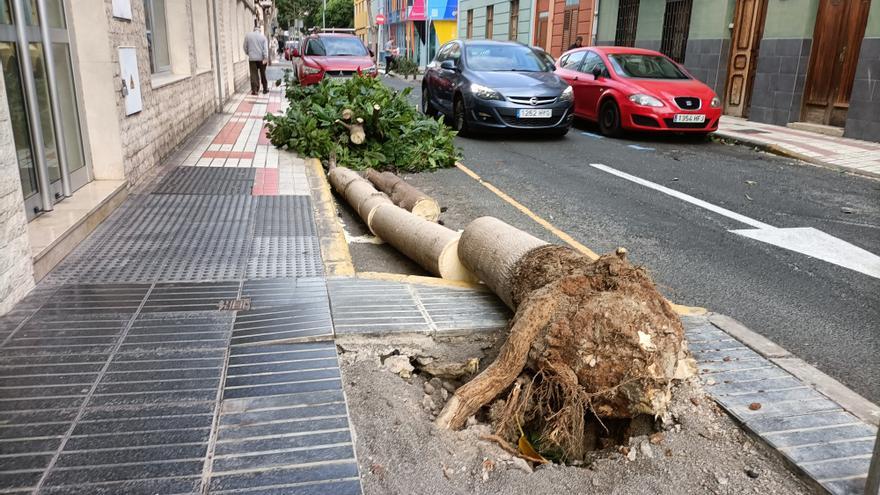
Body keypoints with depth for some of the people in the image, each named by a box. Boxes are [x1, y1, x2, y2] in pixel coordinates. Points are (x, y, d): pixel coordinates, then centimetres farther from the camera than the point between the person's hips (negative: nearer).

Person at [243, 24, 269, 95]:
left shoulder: (247, 35, 2)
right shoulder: (263, 37, 1)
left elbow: (245, 47, 7)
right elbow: (265, 49, -10)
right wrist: (265, 58, -15)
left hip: (252, 58, 0)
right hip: (261, 58, 0)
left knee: (253, 74, 0)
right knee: (263, 74, 12)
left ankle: (254, 90, -6)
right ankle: (265, 89, 19)